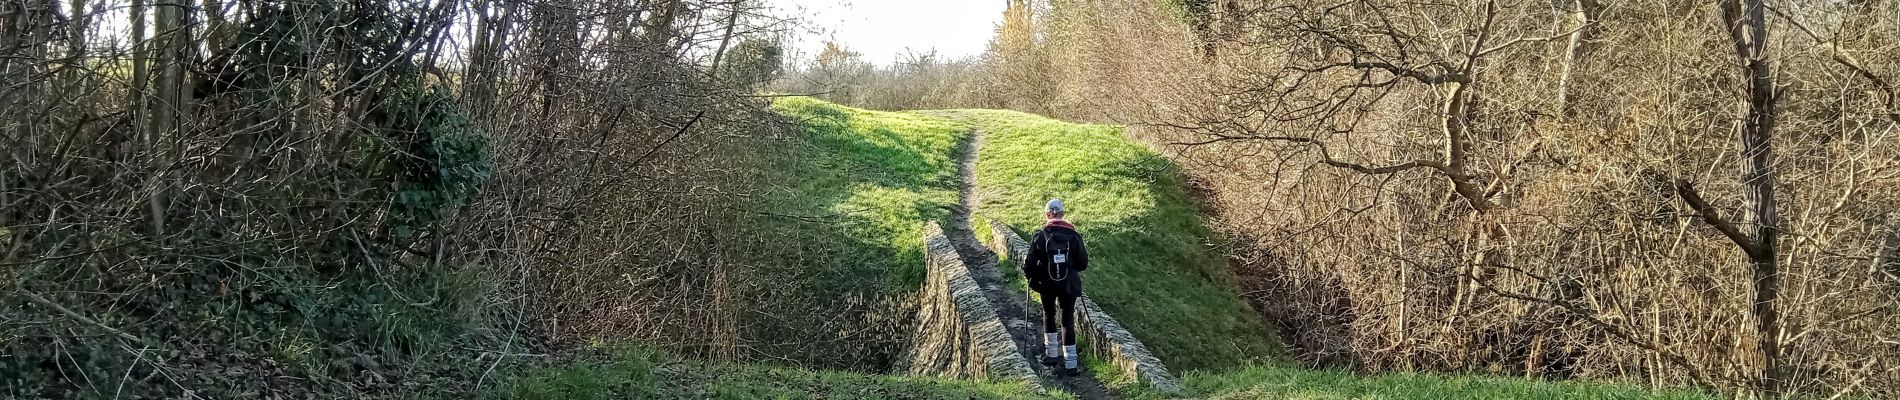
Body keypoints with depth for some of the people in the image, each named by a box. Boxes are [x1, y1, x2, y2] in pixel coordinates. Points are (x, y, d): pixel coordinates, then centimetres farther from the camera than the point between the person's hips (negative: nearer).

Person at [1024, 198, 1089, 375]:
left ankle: (1051, 354, 27)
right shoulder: (1073, 235, -6)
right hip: (1069, 284, 0)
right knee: (1068, 320, 4)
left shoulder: (1041, 236, -9)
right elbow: (1083, 264, -1)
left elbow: (1029, 263, -8)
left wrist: (1029, 276, 12)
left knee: (1048, 314, 22)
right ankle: (1070, 362, -1)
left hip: (1047, 284, 0)